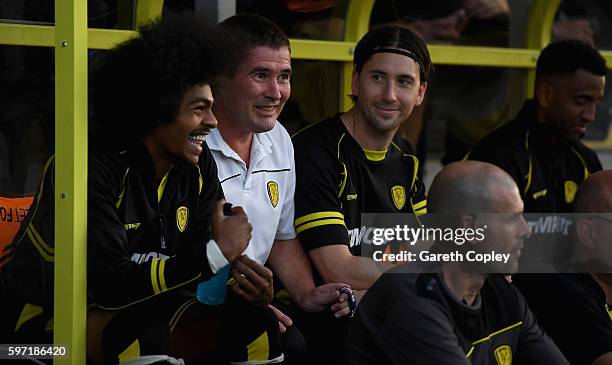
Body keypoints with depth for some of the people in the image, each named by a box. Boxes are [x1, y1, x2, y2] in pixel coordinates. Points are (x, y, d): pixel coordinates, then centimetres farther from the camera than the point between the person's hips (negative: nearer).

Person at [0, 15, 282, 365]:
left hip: (141, 309, 7)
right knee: (147, 333, -36)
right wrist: (217, 253, -25)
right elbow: (110, 284, -29)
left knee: (255, 323, -13)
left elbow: (192, 255, -1)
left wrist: (231, 265, -25)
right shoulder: (93, 168, -23)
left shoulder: (199, 165, -2)